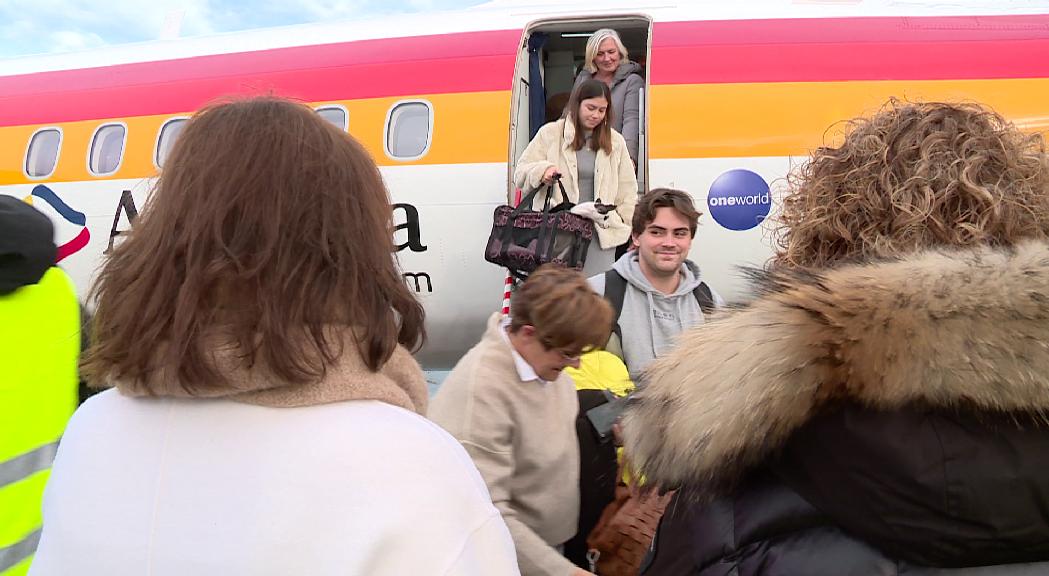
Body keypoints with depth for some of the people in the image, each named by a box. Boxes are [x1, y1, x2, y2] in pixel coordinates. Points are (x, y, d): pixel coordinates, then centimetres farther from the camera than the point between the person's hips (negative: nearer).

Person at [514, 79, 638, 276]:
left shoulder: (615, 142, 13)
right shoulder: (550, 134, 6)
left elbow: (628, 191, 17)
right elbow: (520, 173, 6)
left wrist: (628, 229, 11)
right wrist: (542, 171, -15)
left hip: (600, 229, 2)